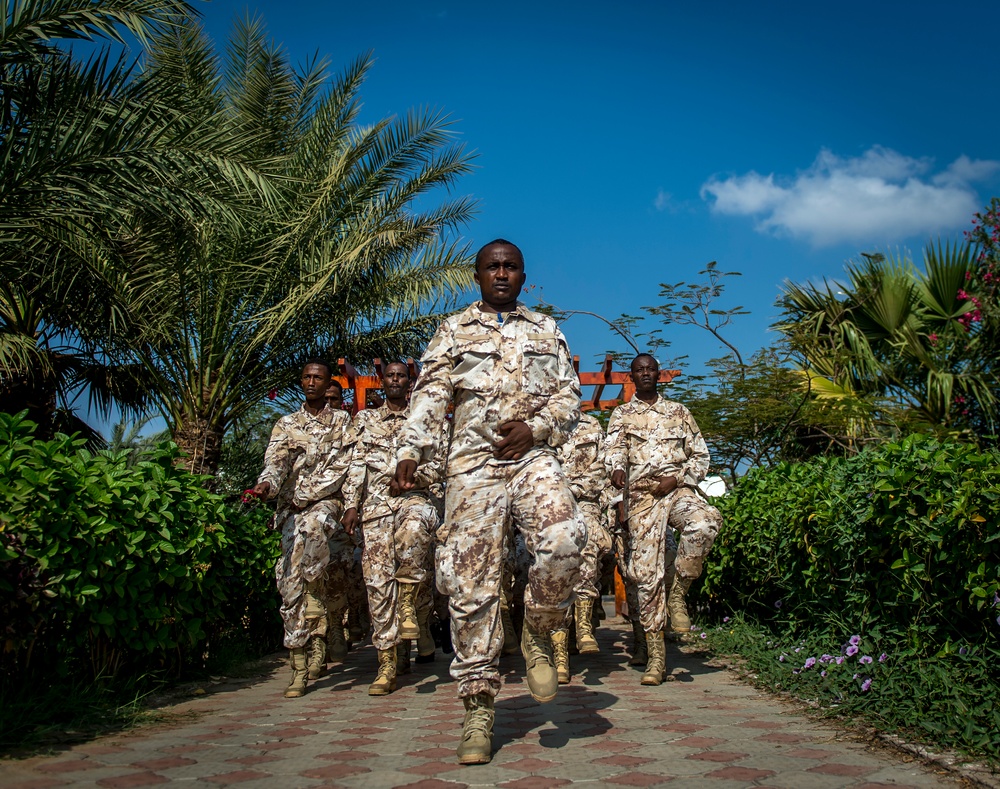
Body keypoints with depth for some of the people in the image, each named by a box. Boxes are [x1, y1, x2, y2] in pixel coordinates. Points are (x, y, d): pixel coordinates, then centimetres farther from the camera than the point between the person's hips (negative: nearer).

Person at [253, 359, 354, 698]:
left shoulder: (341, 421, 11)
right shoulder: (286, 425, 16)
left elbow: (341, 467, 0)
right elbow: (275, 462, 0)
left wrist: (305, 496, -9)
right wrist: (266, 484, -23)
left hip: (326, 502, -3)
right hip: (291, 508, 3)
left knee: (311, 527, -36)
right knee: (290, 582, -5)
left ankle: (316, 624, -24)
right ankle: (300, 666, -1)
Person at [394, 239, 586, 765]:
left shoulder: (546, 330, 20)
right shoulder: (454, 330, 16)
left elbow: (569, 395, 14)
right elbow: (430, 394, 4)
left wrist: (535, 427, -6)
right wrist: (411, 450, -12)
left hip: (533, 455, 1)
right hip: (473, 461, 0)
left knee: (563, 539, -27)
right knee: (471, 579, -5)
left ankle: (538, 634, 1)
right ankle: (478, 706, 5)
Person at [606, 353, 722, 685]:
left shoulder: (678, 411, 18)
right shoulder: (621, 414, 14)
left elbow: (701, 454, 15)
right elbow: (615, 446, -5)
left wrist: (678, 478, -4)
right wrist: (617, 467, -29)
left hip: (678, 488, 1)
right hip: (642, 496, -1)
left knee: (706, 521, -33)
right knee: (647, 572, -6)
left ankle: (678, 589, -11)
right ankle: (656, 654, 1)